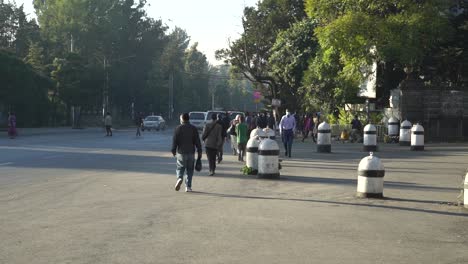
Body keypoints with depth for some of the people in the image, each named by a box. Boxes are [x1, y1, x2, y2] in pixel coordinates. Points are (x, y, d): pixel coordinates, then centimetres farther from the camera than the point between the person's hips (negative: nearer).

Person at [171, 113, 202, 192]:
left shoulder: (178, 128, -3)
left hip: (181, 153, -1)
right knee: (189, 170, 9)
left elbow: (174, 141, -3)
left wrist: (173, 151, 7)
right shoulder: (193, 128, 2)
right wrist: (199, 152, 5)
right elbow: (197, 141, 0)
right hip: (191, 153, 1)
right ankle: (188, 186, 6)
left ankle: (179, 178, -17)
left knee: (180, 168, 12)